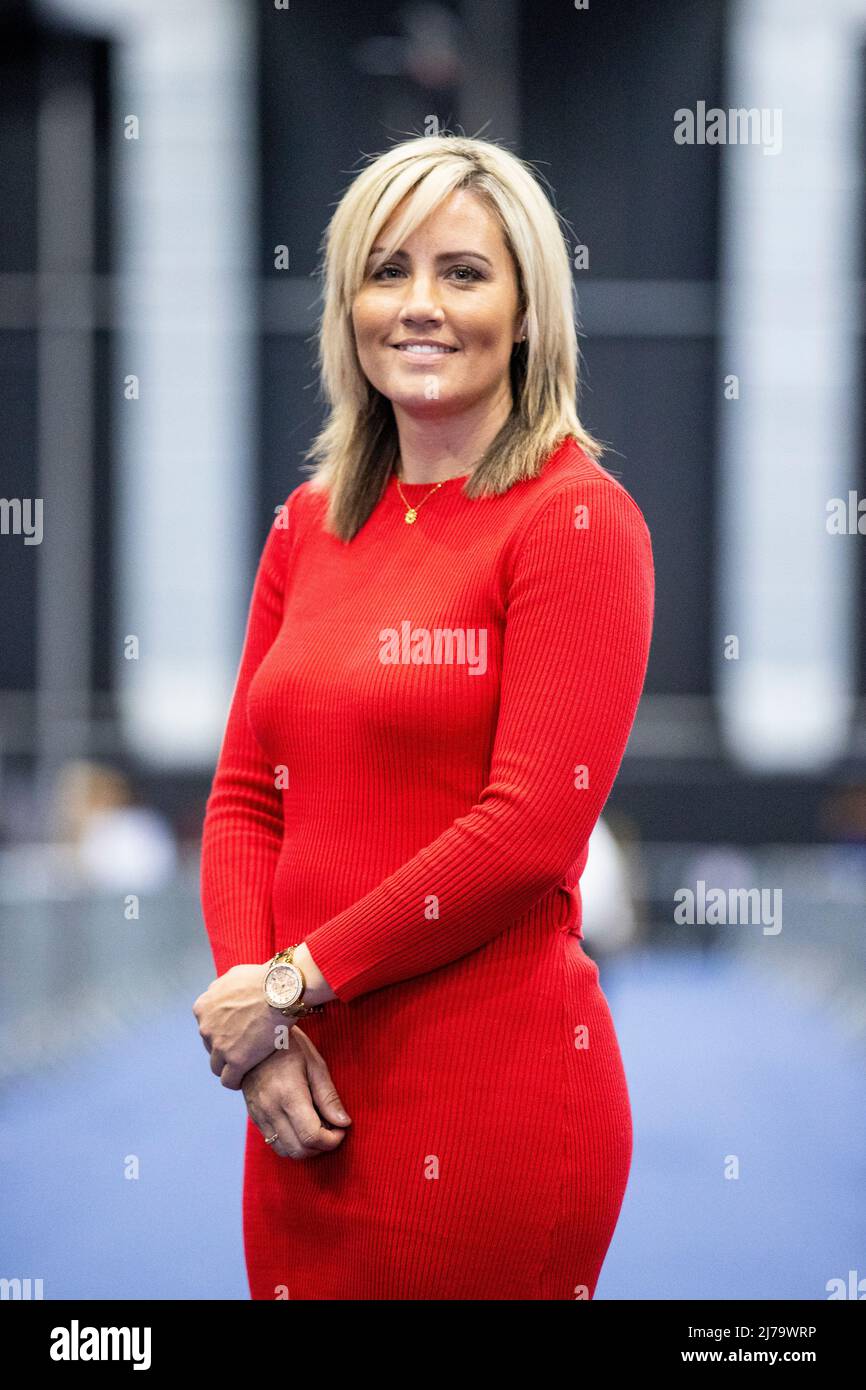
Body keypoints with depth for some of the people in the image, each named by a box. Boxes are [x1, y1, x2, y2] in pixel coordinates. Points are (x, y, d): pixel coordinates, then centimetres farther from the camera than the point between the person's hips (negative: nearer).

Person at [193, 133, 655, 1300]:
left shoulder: (578, 520, -8)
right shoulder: (310, 525, 12)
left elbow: (532, 828, -15)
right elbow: (246, 796, 11)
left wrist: (291, 982, -11)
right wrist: (254, 1011, -5)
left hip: (494, 1090, -6)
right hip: (310, 1093, 6)